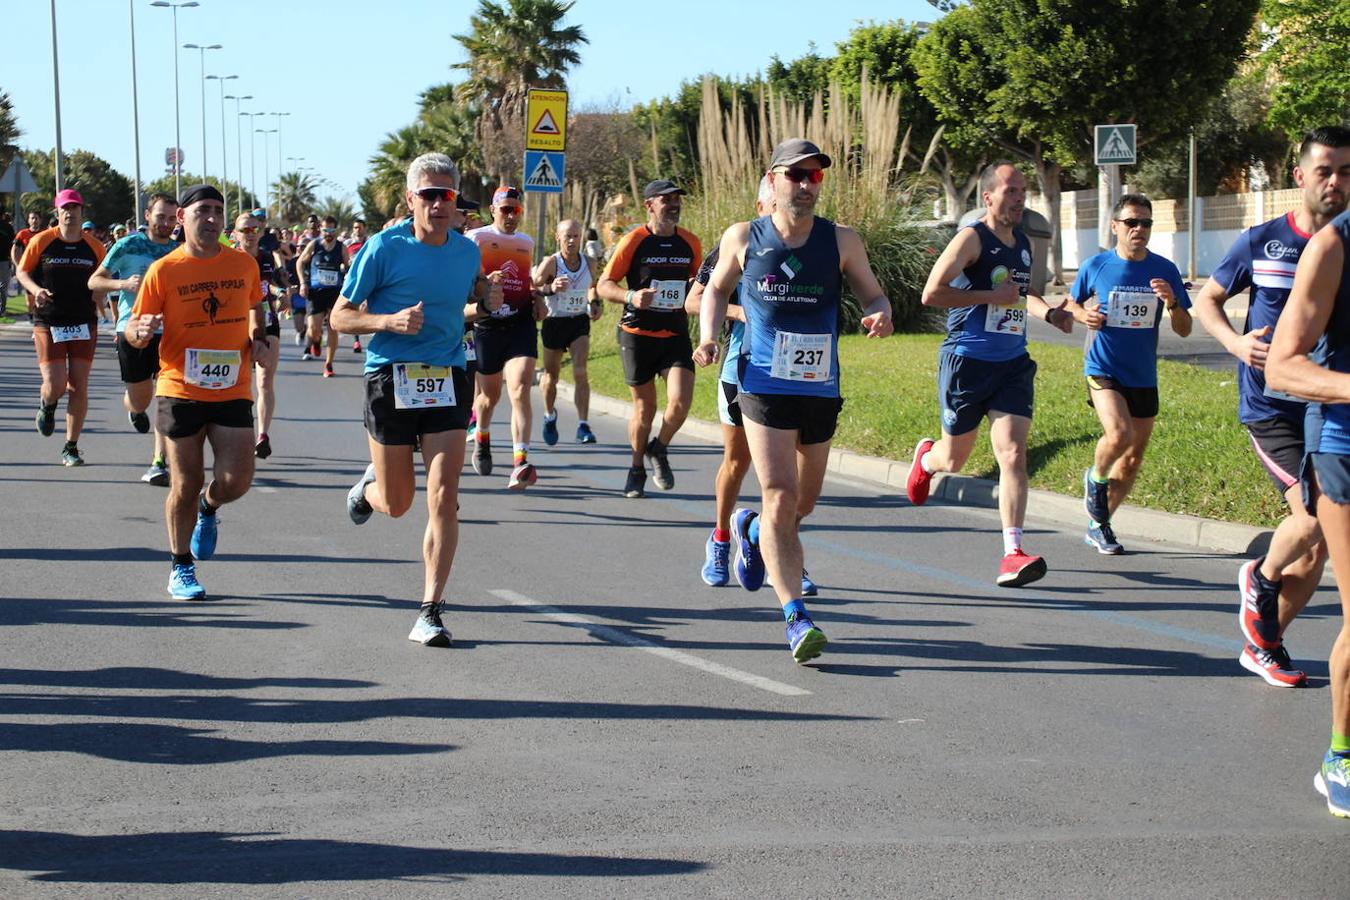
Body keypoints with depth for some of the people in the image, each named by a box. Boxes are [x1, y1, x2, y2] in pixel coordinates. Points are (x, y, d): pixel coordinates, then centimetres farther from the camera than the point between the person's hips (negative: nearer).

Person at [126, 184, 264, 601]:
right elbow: (134, 331, -1)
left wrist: (257, 339, 7)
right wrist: (140, 331, -24)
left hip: (232, 391, 2)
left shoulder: (244, 264, 5)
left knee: (236, 480, -9)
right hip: (181, 391, -2)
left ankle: (209, 508, 28)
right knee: (185, 485, 3)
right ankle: (181, 569, 20)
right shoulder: (163, 270, -4)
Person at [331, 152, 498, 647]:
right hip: (391, 378, -2)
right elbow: (341, 316, -3)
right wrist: (391, 320, -20)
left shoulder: (468, 251, 6)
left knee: (443, 501, -9)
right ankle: (369, 486, 46)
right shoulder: (384, 248, -7)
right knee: (396, 504, 8)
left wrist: (486, 304, 2)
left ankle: (430, 611, -3)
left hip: (447, 378, 2)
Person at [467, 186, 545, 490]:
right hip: (487, 325, -2)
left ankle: (520, 463, -26)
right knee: (490, 395, 13)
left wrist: (538, 298, 11)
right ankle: (482, 438, 47)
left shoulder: (527, 242, 16)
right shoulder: (475, 239, 1)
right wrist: (484, 283, -23)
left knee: (520, 391, -17)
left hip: (521, 324, 2)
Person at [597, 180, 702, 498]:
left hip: (676, 334, 3)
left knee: (681, 401, -14)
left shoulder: (690, 243, 6)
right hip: (637, 333, -2)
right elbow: (604, 285, -5)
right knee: (645, 407, 4)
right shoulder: (634, 241, -6)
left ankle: (659, 449, 15)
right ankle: (637, 469, 25)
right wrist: (631, 297, -23)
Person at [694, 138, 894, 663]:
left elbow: (873, 294, 9)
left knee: (805, 502, 17)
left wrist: (880, 316, -15)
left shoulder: (843, 242, 1)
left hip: (821, 389, 3)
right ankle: (795, 616, -15)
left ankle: (753, 531, 51)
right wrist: (708, 335, -2)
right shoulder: (743, 239, 0)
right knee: (782, 498, -14)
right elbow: (716, 290, 16)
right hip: (764, 386, -3)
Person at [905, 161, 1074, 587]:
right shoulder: (972, 238, -10)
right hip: (967, 360, -5)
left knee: (1013, 454, -12)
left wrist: (1049, 312, 14)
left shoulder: (1024, 244, 13)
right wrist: (991, 297, -20)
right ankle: (925, 458, 48)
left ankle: (1013, 554, -17)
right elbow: (932, 294, -19)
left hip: (1012, 364, 5)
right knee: (954, 460, 9)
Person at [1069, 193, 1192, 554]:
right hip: (1103, 370, -4)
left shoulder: (1165, 270, 0)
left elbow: (1184, 330, 2)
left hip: (1144, 377, 4)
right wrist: (1084, 315, -7)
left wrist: (1171, 302, -18)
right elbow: (1072, 304, 15)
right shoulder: (1095, 266, -3)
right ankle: (1095, 478, 6)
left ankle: (1099, 526, 28)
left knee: (1133, 459, 9)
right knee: (1119, 434, -27)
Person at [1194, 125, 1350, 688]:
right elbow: (1207, 300, 11)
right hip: (1271, 405, -3)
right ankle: (1260, 579, 10)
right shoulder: (1261, 242, 0)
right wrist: (1235, 342, -8)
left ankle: (1264, 646, 23)